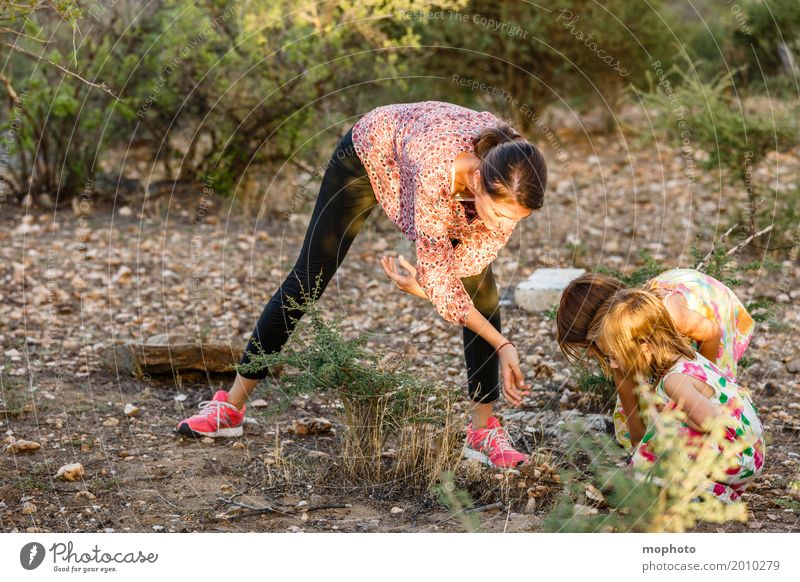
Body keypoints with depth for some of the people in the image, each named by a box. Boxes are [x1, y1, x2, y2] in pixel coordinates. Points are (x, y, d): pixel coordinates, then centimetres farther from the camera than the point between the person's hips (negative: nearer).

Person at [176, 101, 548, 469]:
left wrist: (427, 282, -23)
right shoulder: (434, 170, -46)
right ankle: (231, 407, 10)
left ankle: (482, 429, -5)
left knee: (481, 287, -13)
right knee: (306, 280, -1)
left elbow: (472, 258, -14)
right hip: (371, 152, -3)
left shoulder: (512, 182, -33)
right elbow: (439, 281, -37)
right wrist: (502, 345, -38)